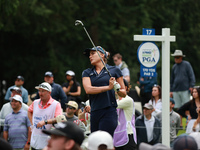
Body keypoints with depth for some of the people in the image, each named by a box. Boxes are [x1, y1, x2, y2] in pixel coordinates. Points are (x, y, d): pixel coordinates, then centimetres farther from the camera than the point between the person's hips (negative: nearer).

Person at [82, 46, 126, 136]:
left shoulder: (114, 70, 10)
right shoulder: (87, 73, 16)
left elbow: (124, 93, 15)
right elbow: (88, 89, -4)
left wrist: (118, 90, -9)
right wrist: (108, 87, -12)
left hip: (109, 111, -4)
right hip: (94, 112, 4)